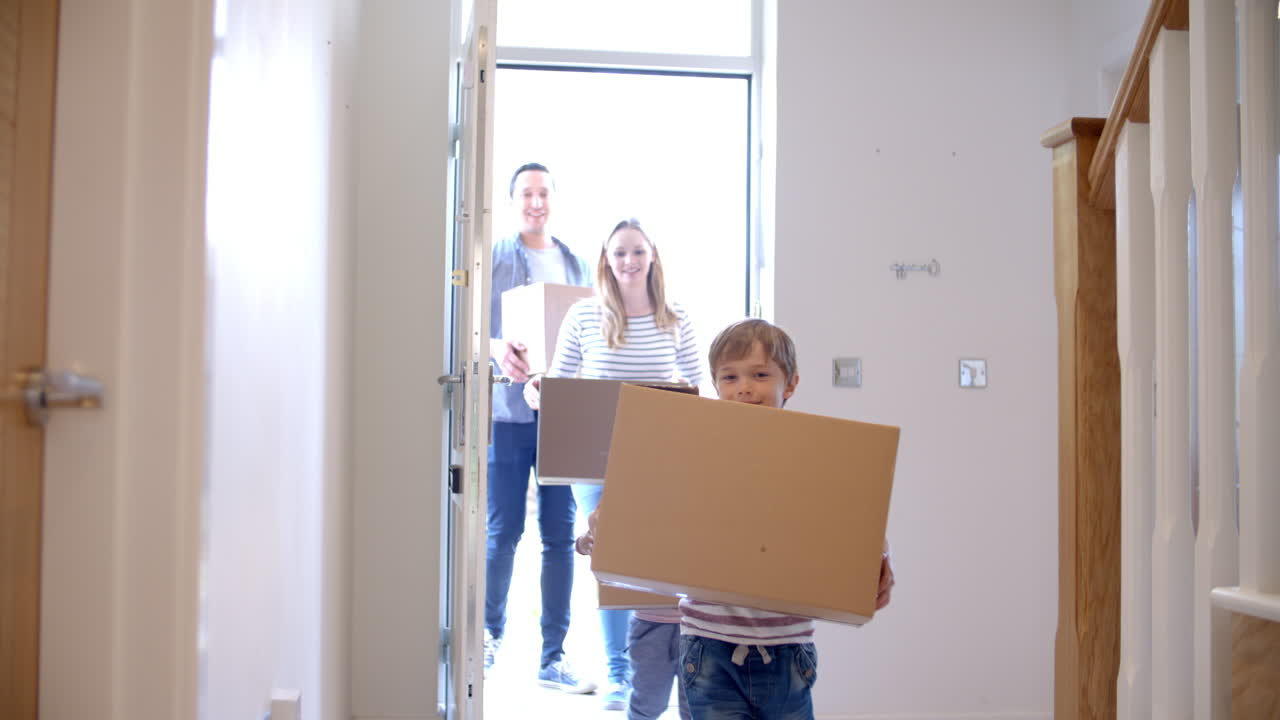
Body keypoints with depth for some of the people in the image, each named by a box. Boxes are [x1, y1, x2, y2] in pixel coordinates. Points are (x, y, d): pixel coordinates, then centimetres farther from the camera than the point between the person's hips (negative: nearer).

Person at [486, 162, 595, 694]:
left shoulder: (577, 265, 15)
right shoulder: (492, 257, 4)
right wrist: (496, 349, -24)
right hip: (507, 409, -3)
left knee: (560, 534, 3)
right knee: (503, 529, 1)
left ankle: (553, 656, 11)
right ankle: (490, 635, 23)